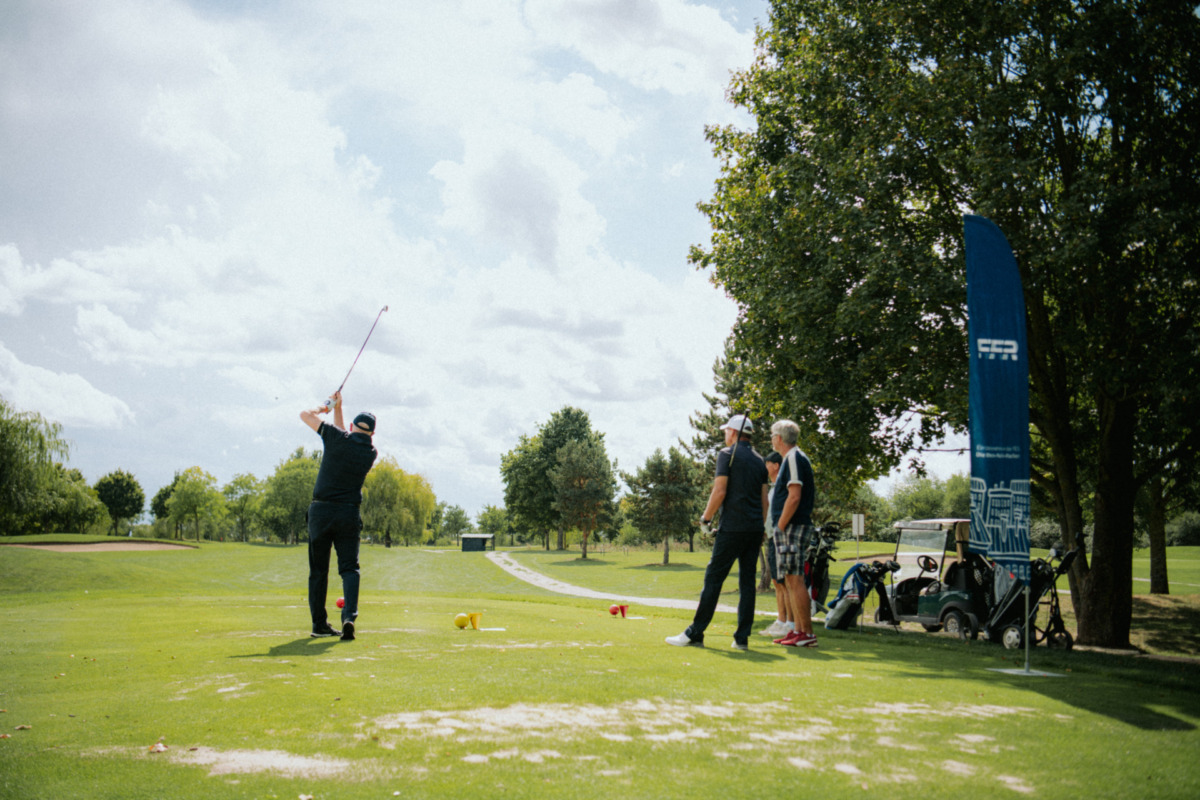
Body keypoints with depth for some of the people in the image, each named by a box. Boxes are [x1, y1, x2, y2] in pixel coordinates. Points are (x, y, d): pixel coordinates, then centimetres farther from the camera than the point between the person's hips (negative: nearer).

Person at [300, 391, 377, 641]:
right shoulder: (371, 453, 5)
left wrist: (328, 407, 22)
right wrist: (337, 409, 24)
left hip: (321, 510, -1)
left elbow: (305, 415, 6)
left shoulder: (338, 438, -5)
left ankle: (319, 623, 15)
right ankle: (349, 615, -18)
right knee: (349, 568, 3)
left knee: (318, 570, 10)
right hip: (349, 514, 1)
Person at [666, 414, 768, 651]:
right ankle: (742, 638, 5)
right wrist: (760, 530, 18)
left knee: (714, 578, -4)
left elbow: (719, 492, -11)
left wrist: (705, 518, -1)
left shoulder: (727, 454, -4)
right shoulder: (759, 461, 15)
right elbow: (764, 500, 14)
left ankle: (695, 634, -2)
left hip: (733, 527, -6)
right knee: (748, 581, 6)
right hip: (755, 528, 7)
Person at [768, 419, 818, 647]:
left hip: (792, 527, -10)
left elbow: (794, 496, -20)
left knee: (795, 580, -10)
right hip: (790, 528, 10)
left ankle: (807, 633, -9)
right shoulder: (794, 458, 20)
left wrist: (780, 525, -17)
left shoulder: (794, 458, -11)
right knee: (790, 580, 12)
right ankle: (799, 630, 15)